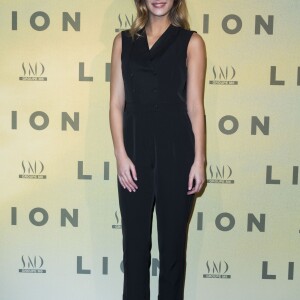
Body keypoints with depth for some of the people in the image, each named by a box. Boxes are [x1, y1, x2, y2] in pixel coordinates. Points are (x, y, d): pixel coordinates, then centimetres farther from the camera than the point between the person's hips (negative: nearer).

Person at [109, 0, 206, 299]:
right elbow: (117, 103, 5)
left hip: (176, 150, -1)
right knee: (134, 238, 9)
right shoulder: (123, 41, 9)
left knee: (173, 237, 9)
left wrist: (199, 158, -5)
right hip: (135, 148, 2)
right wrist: (120, 154, -4)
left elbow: (195, 105, 0)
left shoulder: (191, 41, 3)